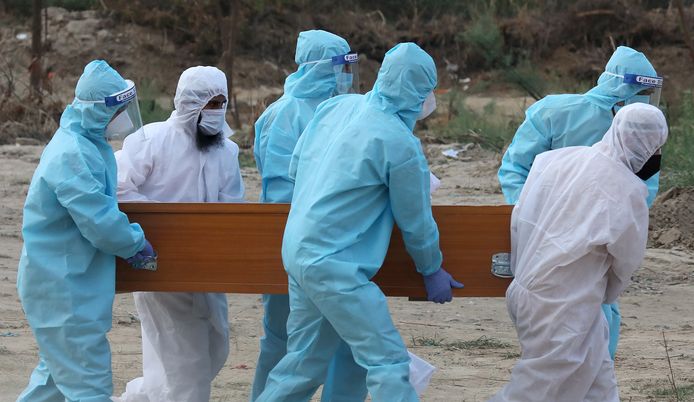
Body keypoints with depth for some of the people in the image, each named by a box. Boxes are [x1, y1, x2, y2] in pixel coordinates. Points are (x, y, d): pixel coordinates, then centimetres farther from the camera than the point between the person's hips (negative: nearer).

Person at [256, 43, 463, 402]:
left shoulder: (335, 107, 5)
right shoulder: (401, 145, -15)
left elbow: (295, 169, 14)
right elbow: (415, 220, -4)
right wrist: (432, 270, 12)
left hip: (298, 251, 8)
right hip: (336, 267, -8)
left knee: (303, 363, 17)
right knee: (388, 363, -7)